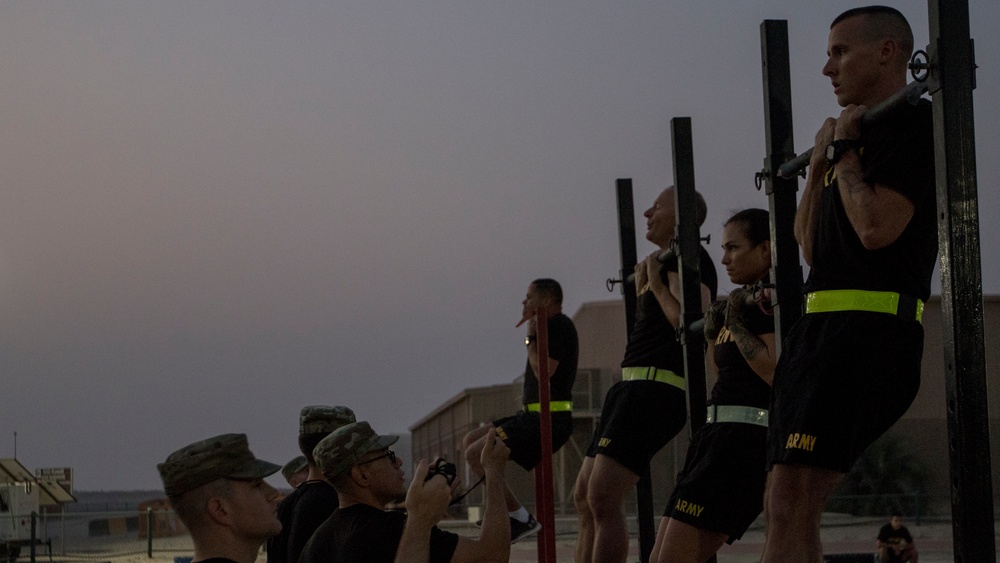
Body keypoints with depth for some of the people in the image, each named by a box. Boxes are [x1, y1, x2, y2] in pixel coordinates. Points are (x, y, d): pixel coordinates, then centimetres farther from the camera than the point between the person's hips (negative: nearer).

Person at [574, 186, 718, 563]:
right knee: (584, 497, 12)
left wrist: (656, 284, -12)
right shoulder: (663, 262, 22)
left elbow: (690, 322, -24)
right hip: (634, 386, 11)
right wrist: (642, 281, 21)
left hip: (657, 387, -11)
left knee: (603, 498, -19)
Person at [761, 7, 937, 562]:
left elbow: (876, 227, -21)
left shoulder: (910, 124, -7)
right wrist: (820, 162, 14)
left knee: (791, 506, -19)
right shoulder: (862, 136, 23)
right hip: (825, 325, 11)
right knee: (781, 504, 11)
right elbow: (811, 246, 24)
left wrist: (844, 150, -7)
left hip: (869, 330, -11)